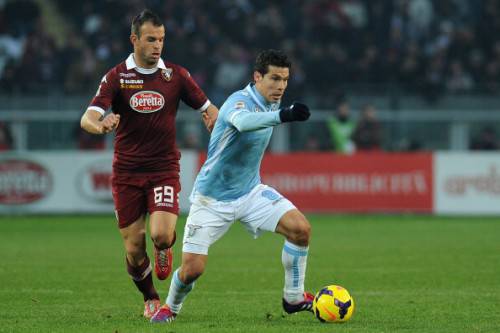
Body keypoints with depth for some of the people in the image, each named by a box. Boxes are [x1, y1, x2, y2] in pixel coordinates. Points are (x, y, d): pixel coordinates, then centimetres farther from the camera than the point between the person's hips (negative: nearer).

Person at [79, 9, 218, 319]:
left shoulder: (176, 75, 1)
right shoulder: (116, 77, -4)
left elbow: (209, 109, 10)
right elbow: (88, 119, -15)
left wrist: (214, 118, -15)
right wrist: (101, 125, -39)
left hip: (164, 169, 0)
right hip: (127, 173, 0)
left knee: (161, 235, -22)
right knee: (134, 251, 0)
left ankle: (165, 248, 17)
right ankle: (151, 299, 27)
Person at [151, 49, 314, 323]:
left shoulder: (272, 102, 1)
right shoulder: (239, 101, -24)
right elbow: (243, 121, -52)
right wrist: (282, 115, -66)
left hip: (250, 192, 6)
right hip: (213, 198, -6)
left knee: (300, 228, -16)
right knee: (191, 269, -8)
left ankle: (293, 298, 1)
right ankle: (171, 306, 26)